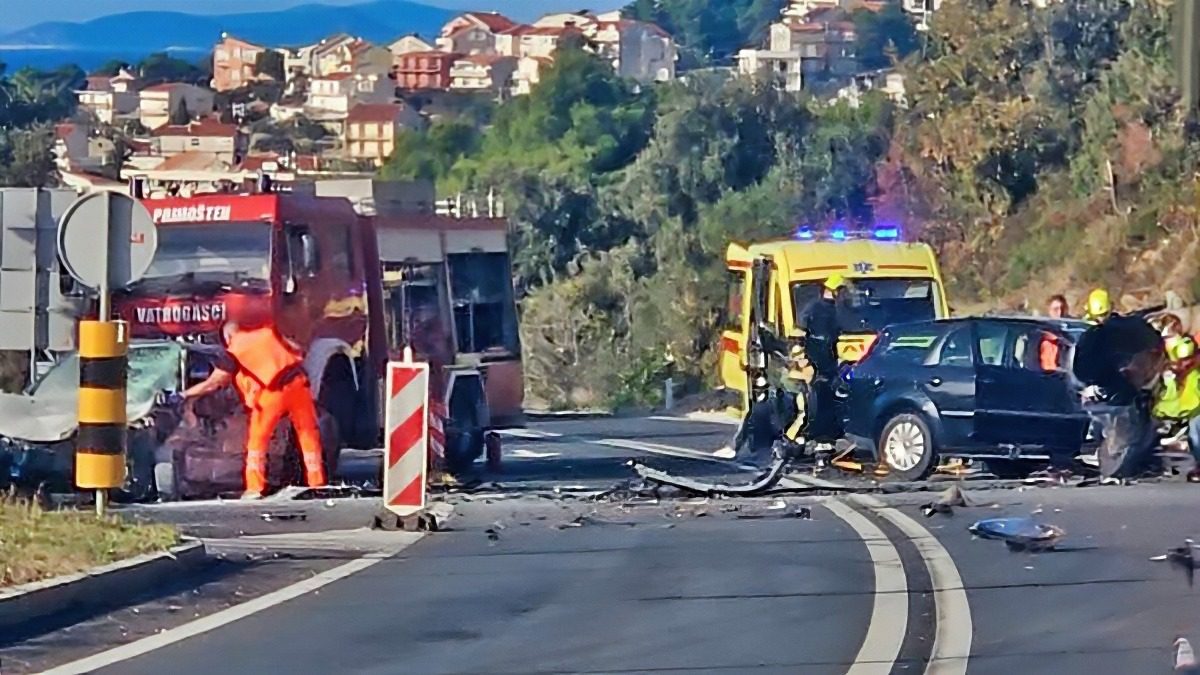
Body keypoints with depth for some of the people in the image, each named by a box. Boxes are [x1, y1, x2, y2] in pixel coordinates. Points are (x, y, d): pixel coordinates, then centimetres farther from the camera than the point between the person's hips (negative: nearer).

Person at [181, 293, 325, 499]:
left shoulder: (234, 352, 5)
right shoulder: (268, 332, 16)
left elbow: (213, 383, 5)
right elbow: (295, 351, 20)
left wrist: (186, 394, 14)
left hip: (272, 393, -4)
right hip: (297, 381, 4)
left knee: (258, 439, 10)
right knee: (308, 433, 12)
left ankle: (254, 488, 5)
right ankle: (317, 483, 12)